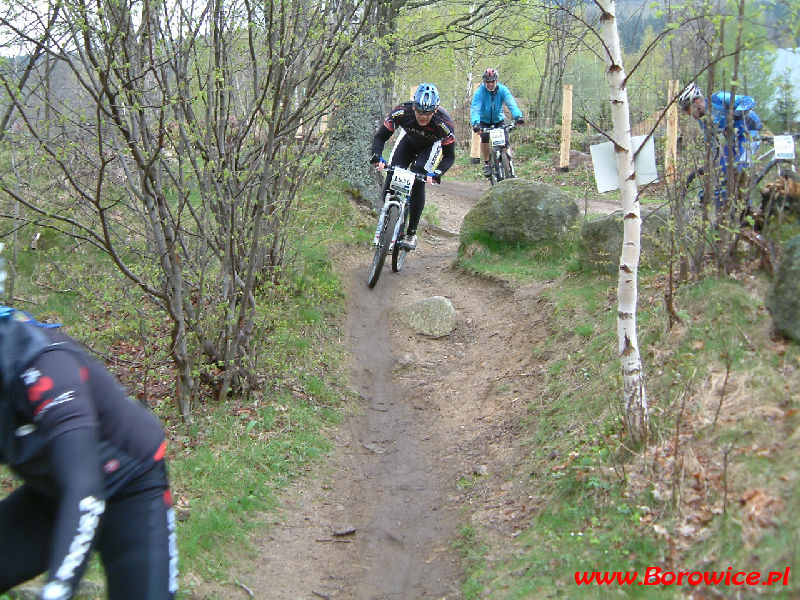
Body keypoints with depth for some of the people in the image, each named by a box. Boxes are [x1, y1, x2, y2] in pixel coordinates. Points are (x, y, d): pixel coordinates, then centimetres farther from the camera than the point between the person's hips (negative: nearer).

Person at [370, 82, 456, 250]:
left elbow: (449, 156, -29)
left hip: (431, 146, -2)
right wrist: (377, 157, -45)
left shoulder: (444, 123, -37)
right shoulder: (401, 112, -34)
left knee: (417, 183, -22)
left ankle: (411, 233, -10)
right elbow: (380, 136, -26)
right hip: (408, 140, 2)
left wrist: (436, 174, -46)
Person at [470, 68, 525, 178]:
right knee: (485, 137, -28)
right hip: (484, 120, -1)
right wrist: (475, 123, -51)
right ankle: (486, 163, -11)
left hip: (498, 119, 1)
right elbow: (475, 109, -32)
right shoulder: (480, 91, -22)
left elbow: (511, 103, -30)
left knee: (505, 142, -16)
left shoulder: (502, 90, -18)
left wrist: (518, 116, -50)